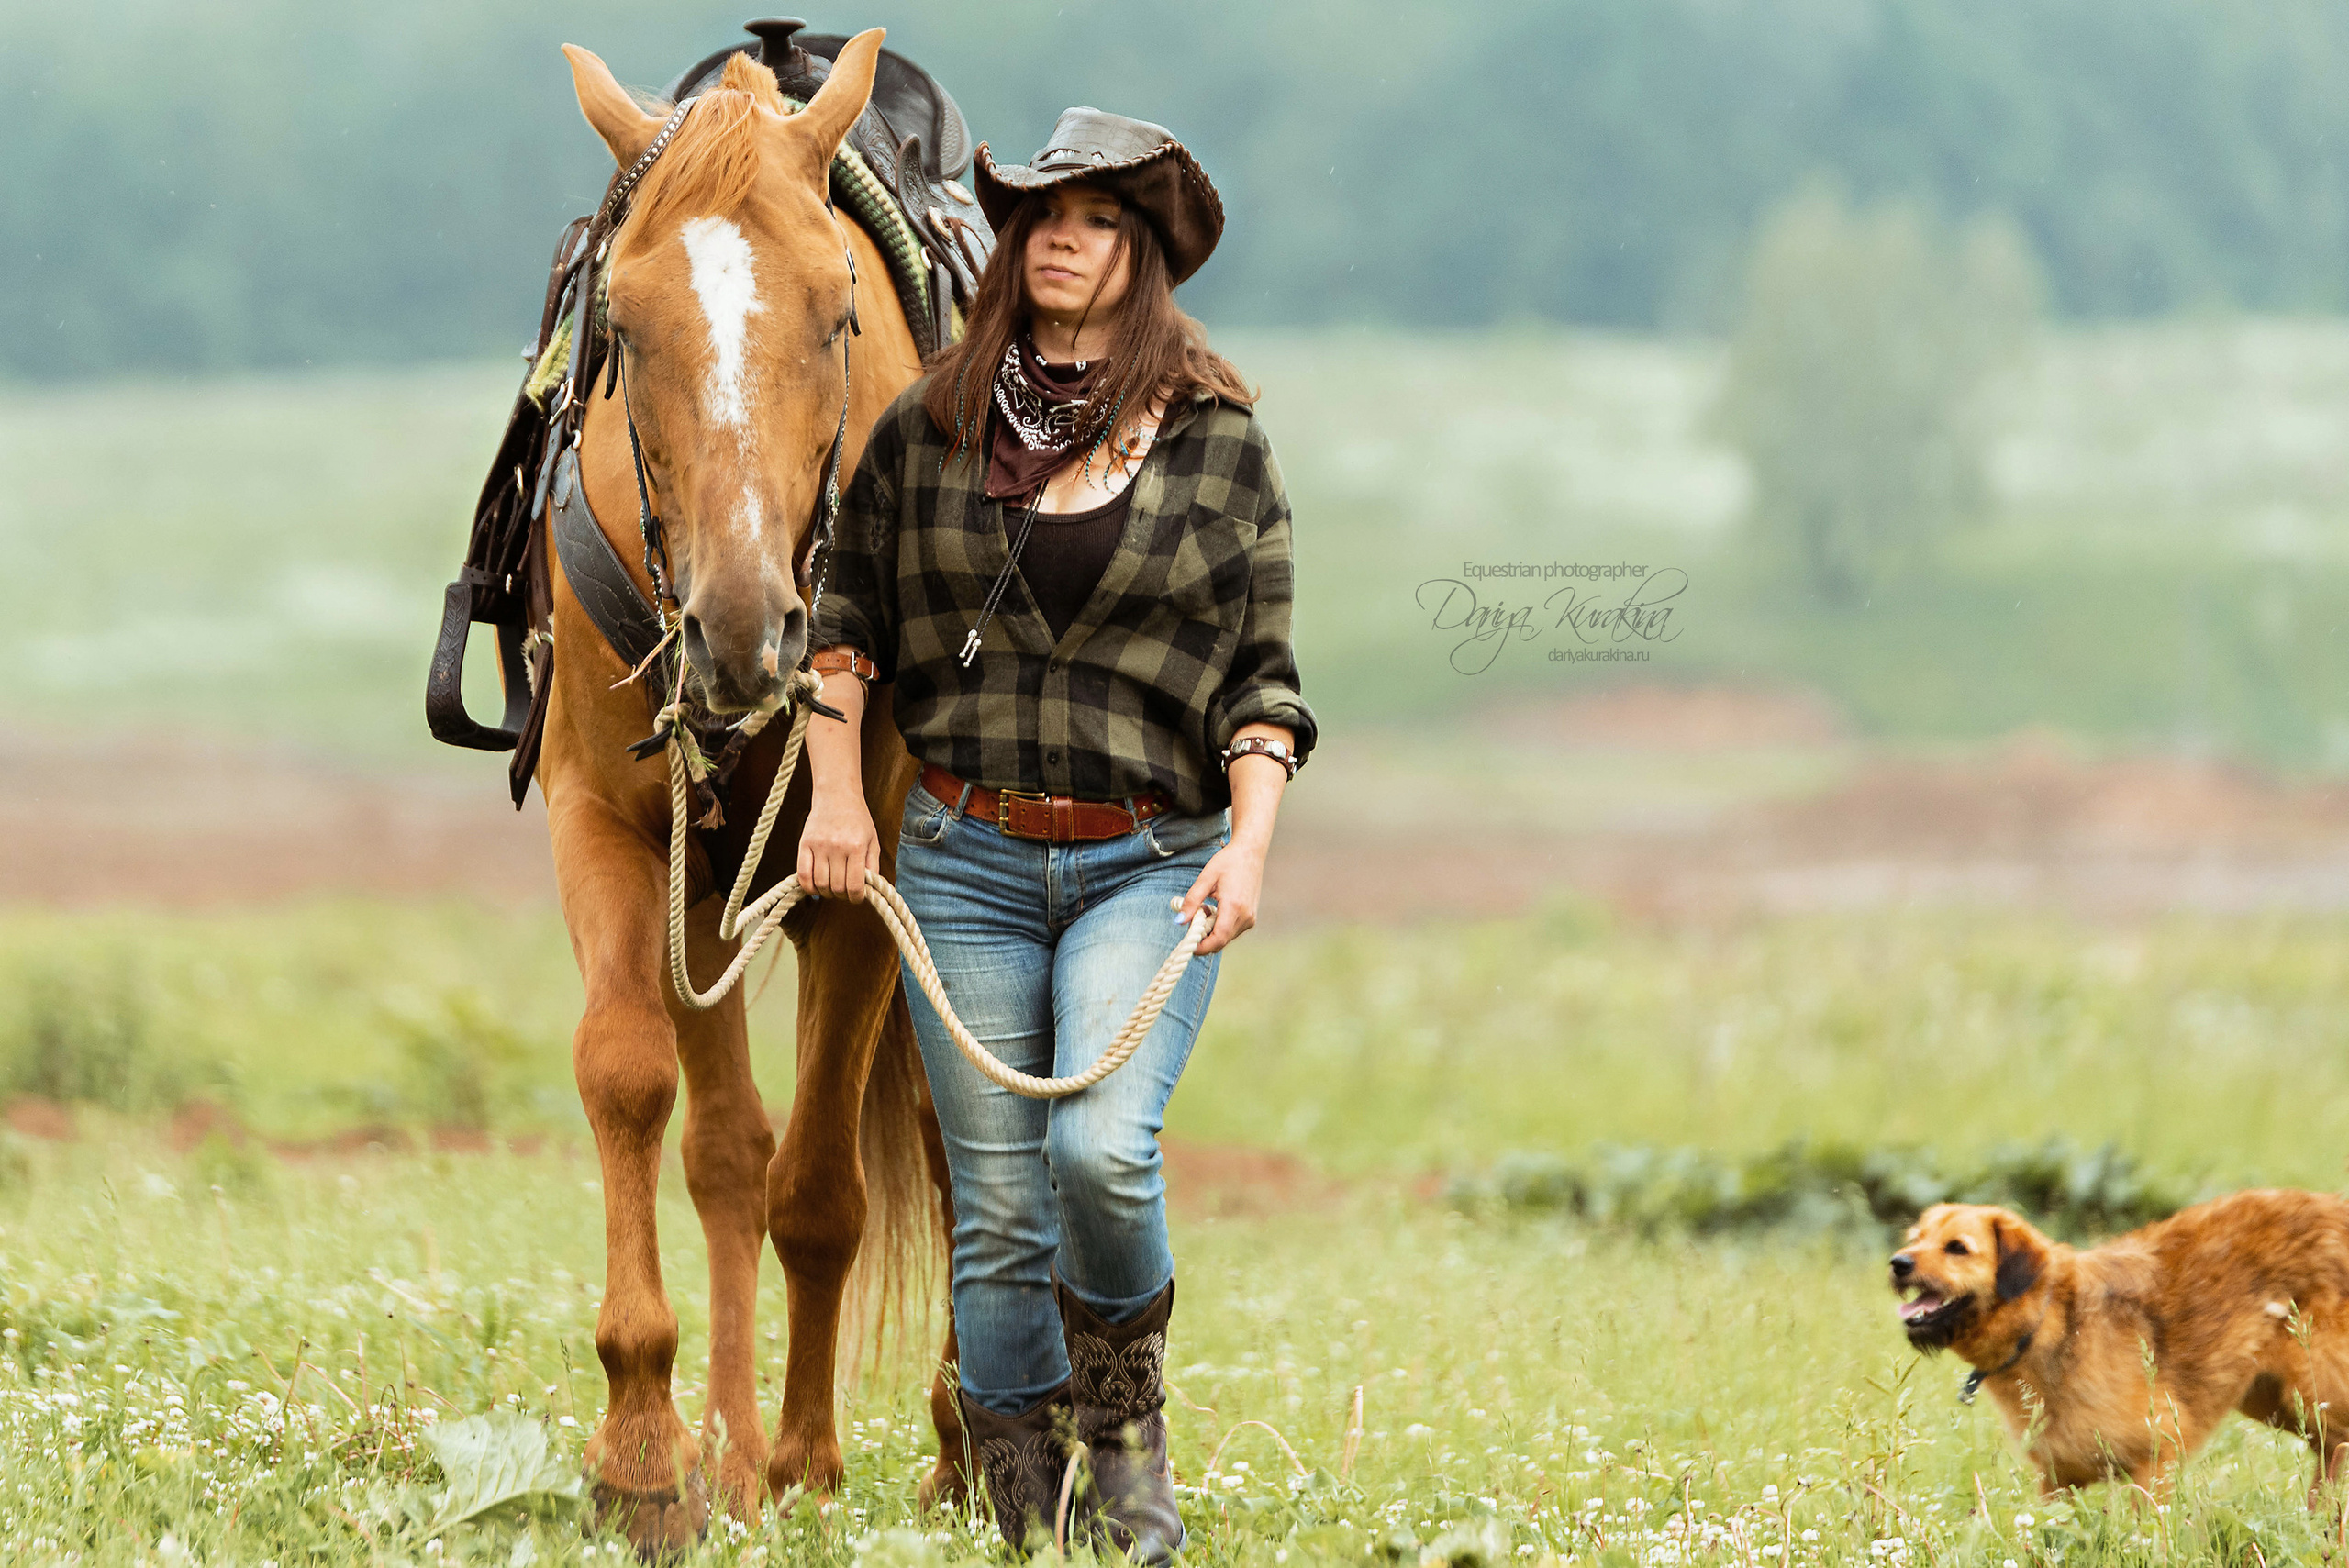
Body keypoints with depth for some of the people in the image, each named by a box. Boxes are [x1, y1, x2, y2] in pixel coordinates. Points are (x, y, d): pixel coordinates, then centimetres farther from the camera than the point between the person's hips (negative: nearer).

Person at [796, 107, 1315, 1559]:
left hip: (1148, 863, -2)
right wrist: (837, 790, 1)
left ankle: (1127, 1432, 2)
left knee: (1101, 1147, -24)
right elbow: (847, 609, 13)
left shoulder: (1220, 443, 2)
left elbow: (1263, 673, 3)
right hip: (966, 858, 2)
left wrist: (1252, 839, -10)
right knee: (998, 1210, 2)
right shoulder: (928, 430, 6)